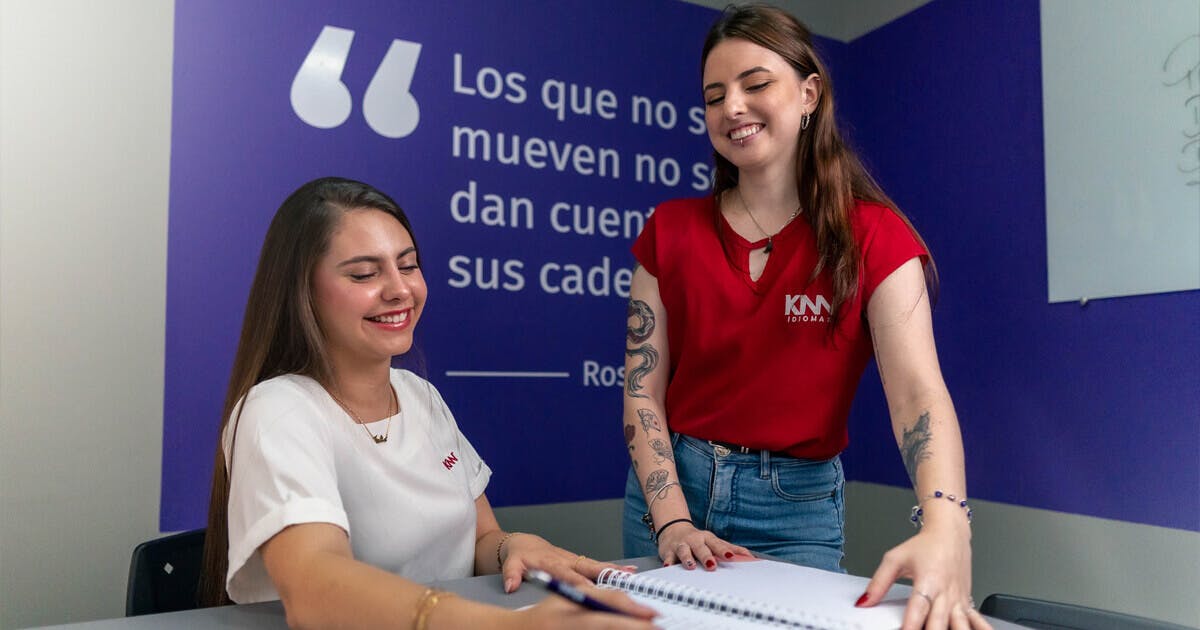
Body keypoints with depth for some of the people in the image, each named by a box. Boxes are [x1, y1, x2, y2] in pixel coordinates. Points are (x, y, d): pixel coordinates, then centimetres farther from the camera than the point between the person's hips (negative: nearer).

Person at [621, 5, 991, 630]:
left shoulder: (872, 236, -8)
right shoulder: (670, 231, -2)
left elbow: (918, 390, -20)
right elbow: (642, 391, -4)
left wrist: (944, 528, -38)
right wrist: (672, 523, -16)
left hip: (796, 504, -2)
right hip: (671, 487, 3)